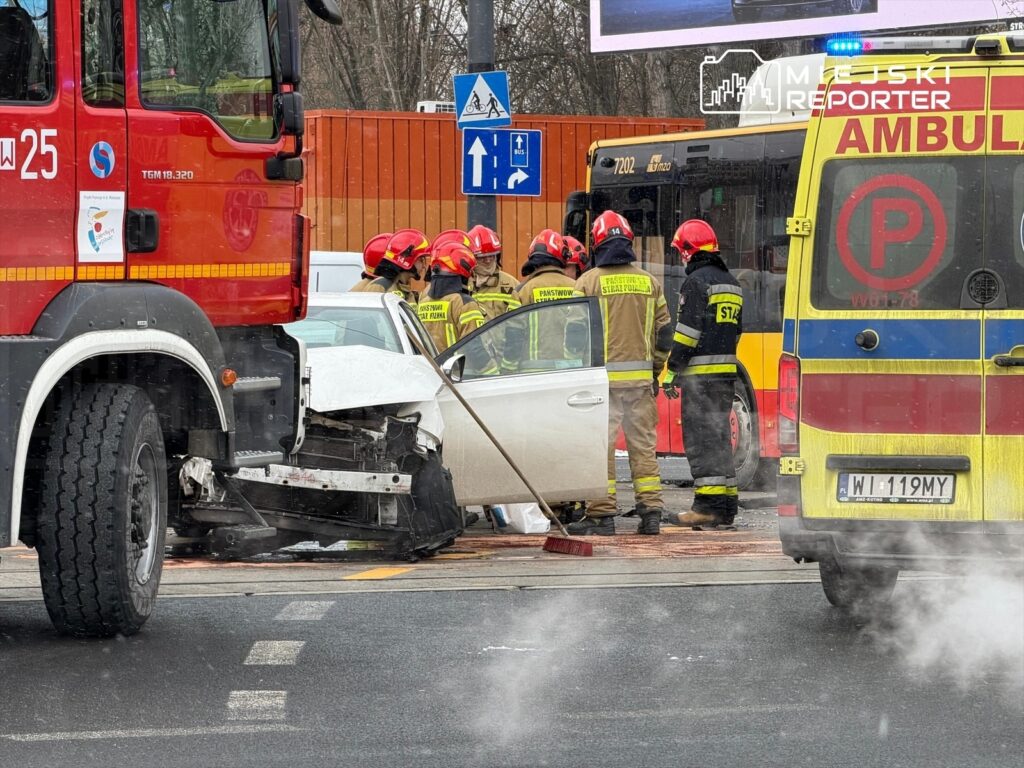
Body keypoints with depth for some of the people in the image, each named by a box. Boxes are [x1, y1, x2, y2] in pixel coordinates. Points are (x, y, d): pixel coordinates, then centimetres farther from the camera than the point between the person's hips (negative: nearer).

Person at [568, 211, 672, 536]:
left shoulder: (589, 281, -4)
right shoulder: (649, 282, 8)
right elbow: (663, 330, 13)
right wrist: (655, 370, 22)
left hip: (603, 376, -4)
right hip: (640, 377, 4)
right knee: (643, 443, 9)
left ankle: (601, 514, -3)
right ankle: (651, 512, 8)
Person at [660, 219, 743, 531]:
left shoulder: (697, 281, -10)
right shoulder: (731, 284, 18)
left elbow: (687, 331, -15)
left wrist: (672, 371, -11)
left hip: (700, 373, -8)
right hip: (727, 372, 8)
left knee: (700, 438, -7)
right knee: (720, 437, 12)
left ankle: (707, 507, -11)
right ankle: (726, 506, 12)